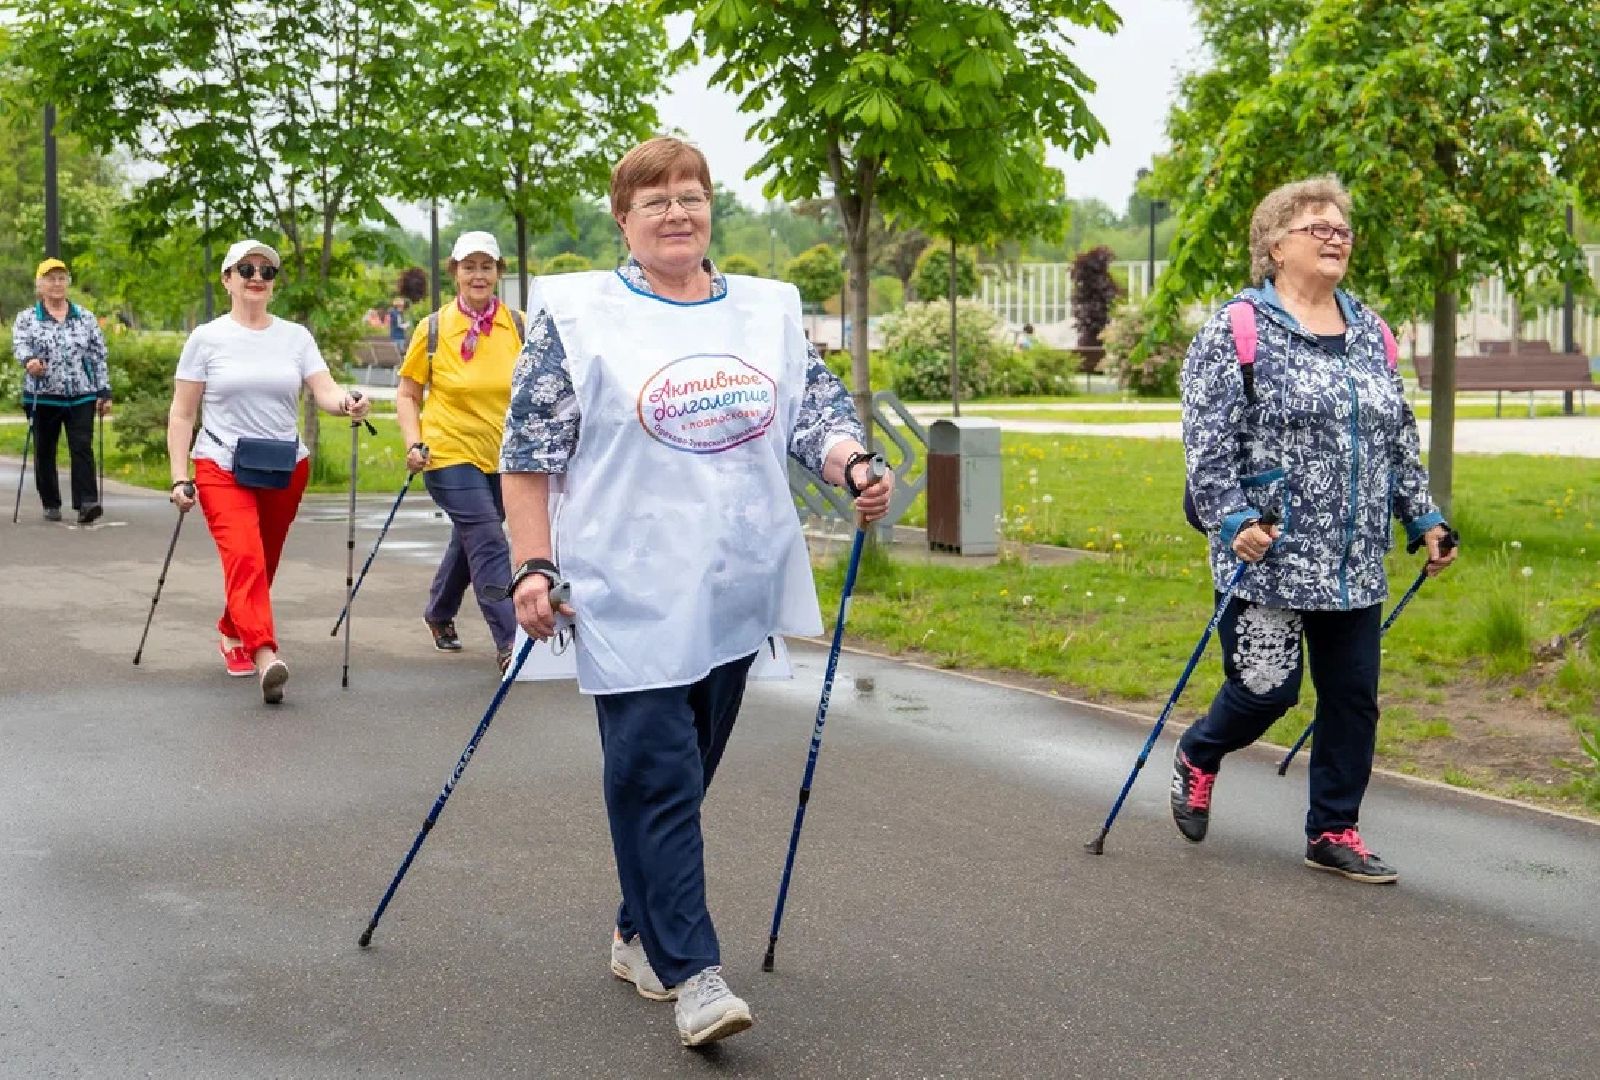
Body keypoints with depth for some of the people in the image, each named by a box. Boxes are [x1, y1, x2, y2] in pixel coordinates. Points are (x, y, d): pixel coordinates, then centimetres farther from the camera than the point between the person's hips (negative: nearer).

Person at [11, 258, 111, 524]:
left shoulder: (86, 318, 10)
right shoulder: (26, 318, 5)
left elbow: (99, 356, 10)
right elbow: (20, 344, -12)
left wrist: (105, 391, 4)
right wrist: (29, 360, -35)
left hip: (81, 395, 0)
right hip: (43, 397, 0)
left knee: (82, 447, -12)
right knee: (45, 451, 6)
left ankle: (87, 503, -18)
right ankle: (51, 504, 17)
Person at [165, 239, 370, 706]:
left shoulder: (296, 336, 6)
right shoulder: (207, 339, 0)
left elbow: (324, 391, -5)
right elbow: (181, 414, 1)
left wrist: (346, 403, -29)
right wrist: (179, 478, -6)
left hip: (286, 469, 3)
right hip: (223, 469, -3)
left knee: (262, 565, 12)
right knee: (244, 556, -22)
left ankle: (232, 633, 37)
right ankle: (265, 656, -34)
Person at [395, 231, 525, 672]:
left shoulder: (519, 326, -2)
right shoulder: (433, 329, -6)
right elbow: (407, 395, 2)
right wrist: (414, 444, -10)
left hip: (502, 457, 4)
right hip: (450, 453, -3)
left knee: (470, 541, 18)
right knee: (489, 546, -12)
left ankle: (439, 613, 43)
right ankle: (510, 644, -10)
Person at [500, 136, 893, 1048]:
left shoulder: (770, 310, 11)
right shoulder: (579, 316, -1)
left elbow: (816, 412, 8)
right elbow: (529, 455, -2)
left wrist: (855, 468, -14)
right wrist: (533, 567, -9)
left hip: (733, 594, 5)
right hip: (633, 595, -4)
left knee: (685, 774, 12)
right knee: (656, 775, -8)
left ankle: (640, 934, 27)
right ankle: (692, 971, -6)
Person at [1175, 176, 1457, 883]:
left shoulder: (1370, 334, 14)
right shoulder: (1236, 332, -5)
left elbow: (1400, 441, 20)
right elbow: (1208, 441, -11)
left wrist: (1424, 518, 16)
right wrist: (1234, 520, -19)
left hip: (1356, 563, 6)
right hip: (1268, 558, -6)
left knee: (1353, 697, 7)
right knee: (1266, 686, -3)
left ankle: (1334, 832, 20)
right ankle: (1198, 756, 28)